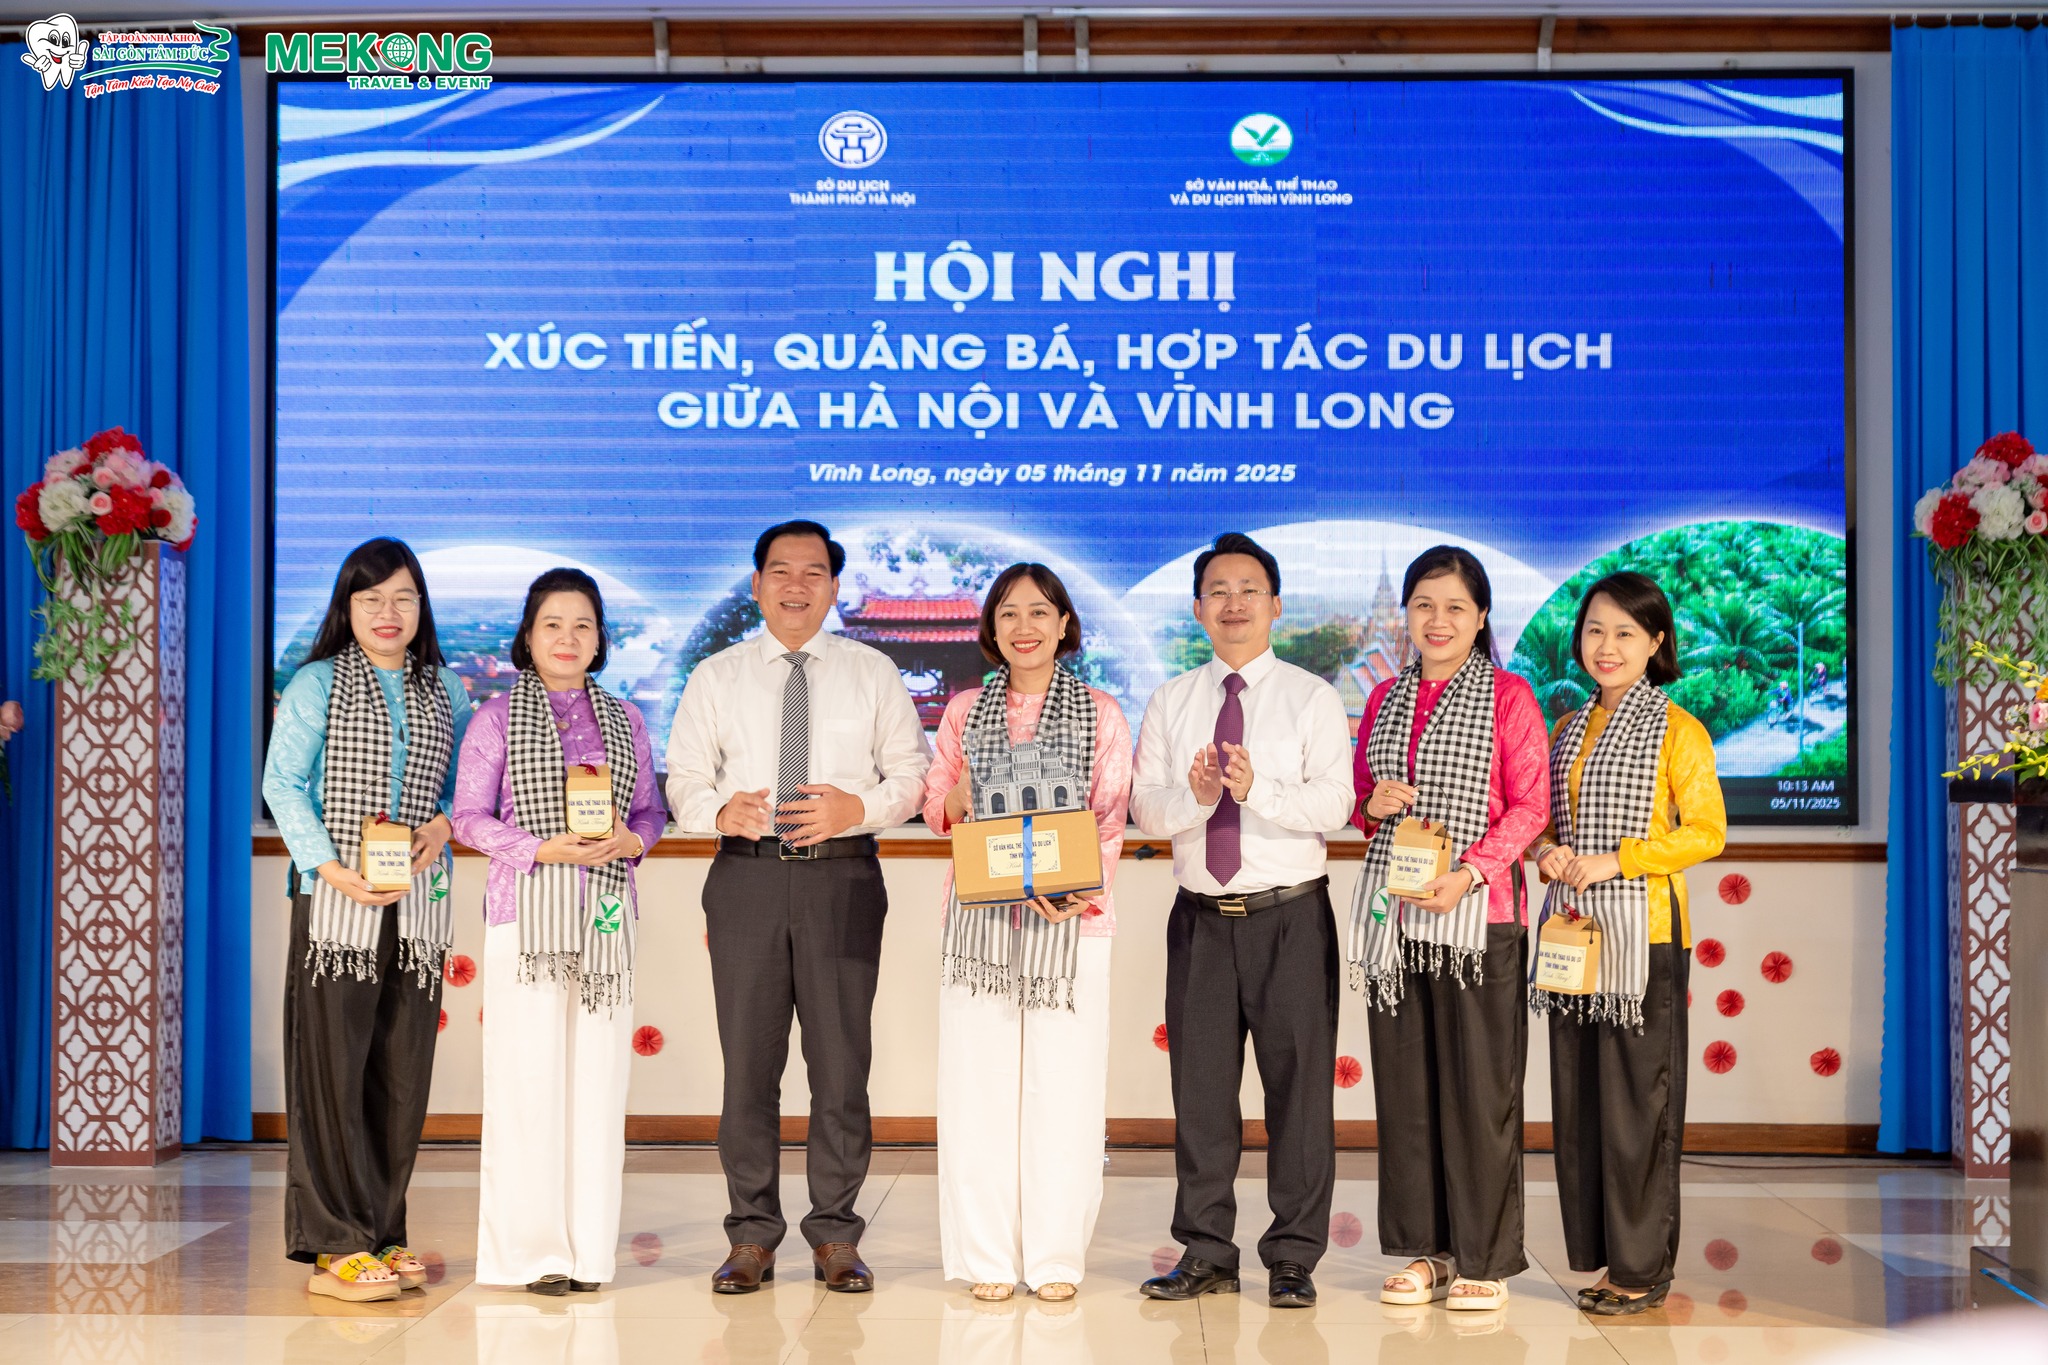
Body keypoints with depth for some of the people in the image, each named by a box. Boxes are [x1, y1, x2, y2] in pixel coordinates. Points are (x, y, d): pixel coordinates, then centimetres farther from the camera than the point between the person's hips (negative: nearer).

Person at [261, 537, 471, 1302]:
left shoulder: (445, 692, 14)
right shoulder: (317, 685, 3)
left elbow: (462, 785, 15)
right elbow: (282, 785, -2)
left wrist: (443, 825, -7)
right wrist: (330, 867, -13)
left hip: (419, 901, 4)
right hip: (336, 899, -4)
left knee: (402, 1072, 5)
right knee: (333, 1066, -5)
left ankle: (381, 1233, 14)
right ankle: (337, 1246, 0)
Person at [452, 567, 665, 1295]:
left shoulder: (624, 718, 13)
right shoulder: (498, 717, 4)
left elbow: (651, 811, 14)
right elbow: (470, 817, 0)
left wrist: (630, 840, -7)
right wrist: (543, 847, -13)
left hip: (606, 911, 3)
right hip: (527, 907, -3)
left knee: (598, 1074, 2)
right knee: (528, 1076, -5)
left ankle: (589, 1247, 10)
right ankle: (532, 1248, 3)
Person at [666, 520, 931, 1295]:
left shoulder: (873, 674, 9)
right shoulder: (716, 678, 11)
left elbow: (912, 772, 7)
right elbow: (685, 783, 9)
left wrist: (858, 807, -12)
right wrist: (723, 812, -13)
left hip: (842, 876, -1)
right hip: (746, 876, 1)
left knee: (842, 1059, 0)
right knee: (747, 1061, 3)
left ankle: (836, 1237, 10)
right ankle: (752, 1237, 12)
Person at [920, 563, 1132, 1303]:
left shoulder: (1099, 714, 6)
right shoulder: (965, 711, 11)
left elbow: (1113, 821, 4)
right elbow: (935, 809, 16)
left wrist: (1086, 890, -14)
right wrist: (958, 800, -8)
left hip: (1071, 921, -1)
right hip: (980, 920, 2)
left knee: (1063, 1086, -2)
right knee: (977, 1082, 0)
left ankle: (1056, 1256, 8)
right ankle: (986, 1255, 10)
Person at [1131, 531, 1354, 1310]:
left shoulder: (1312, 699, 1)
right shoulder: (1171, 704, 10)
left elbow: (1333, 806, -11)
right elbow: (1145, 809, 0)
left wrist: (1257, 789, -26)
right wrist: (1194, 796, -20)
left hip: (1291, 916, -3)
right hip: (1201, 916, 3)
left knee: (1298, 1084, 1)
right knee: (1200, 1086, 7)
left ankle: (1293, 1258, 11)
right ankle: (1206, 1253, 18)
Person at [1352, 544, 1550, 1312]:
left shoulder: (1507, 696, 0)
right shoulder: (1386, 698, 14)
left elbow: (1530, 805, -4)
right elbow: (1358, 794, 21)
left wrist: (1470, 872, -16)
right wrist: (1371, 805, -3)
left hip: (1477, 911, -4)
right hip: (1393, 909, 5)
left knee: (1480, 1083, -2)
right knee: (1404, 1082, 6)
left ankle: (1484, 1259, 7)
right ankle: (1422, 1249, 16)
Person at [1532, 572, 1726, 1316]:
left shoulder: (1678, 731, -3)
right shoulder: (1568, 729, 14)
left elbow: (1706, 832, -8)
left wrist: (1615, 861, -16)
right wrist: (1548, 852, -3)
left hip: (1644, 933, -6)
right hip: (1574, 931, 6)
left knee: (1636, 1099, -3)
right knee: (1577, 1096, 6)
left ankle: (1642, 1267, 5)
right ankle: (1598, 1252, 15)